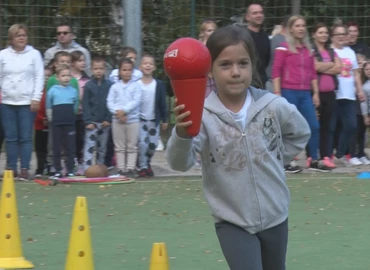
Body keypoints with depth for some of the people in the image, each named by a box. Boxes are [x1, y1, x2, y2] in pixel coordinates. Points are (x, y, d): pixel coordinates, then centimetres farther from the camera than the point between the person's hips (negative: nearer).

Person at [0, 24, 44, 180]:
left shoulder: (34, 54, 3)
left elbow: (39, 77, 1)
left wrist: (36, 98, -5)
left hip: (27, 102, -2)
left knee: (26, 137, -4)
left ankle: (25, 169, -2)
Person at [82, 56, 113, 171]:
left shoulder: (109, 85, 0)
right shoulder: (88, 85, -2)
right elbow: (85, 105, -4)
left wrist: (108, 119, -7)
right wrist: (88, 121, -11)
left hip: (105, 122, 2)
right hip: (92, 122, -2)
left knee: (102, 147, 12)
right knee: (89, 146, -8)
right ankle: (87, 168, -12)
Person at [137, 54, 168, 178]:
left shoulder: (159, 84, -1)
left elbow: (162, 103, 3)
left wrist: (164, 120, 5)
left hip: (154, 120, 2)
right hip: (140, 119, -2)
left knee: (152, 145, 6)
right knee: (142, 143, -12)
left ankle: (147, 163, 29)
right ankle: (143, 167, -1)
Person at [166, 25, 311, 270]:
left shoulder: (274, 106, -10)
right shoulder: (202, 115, -18)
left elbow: (301, 134, 11)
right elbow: (180, 163, -30)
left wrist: (275, 160, 1)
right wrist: (182, 133, -49)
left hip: (275, 216, 3)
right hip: (232, 222, -3)